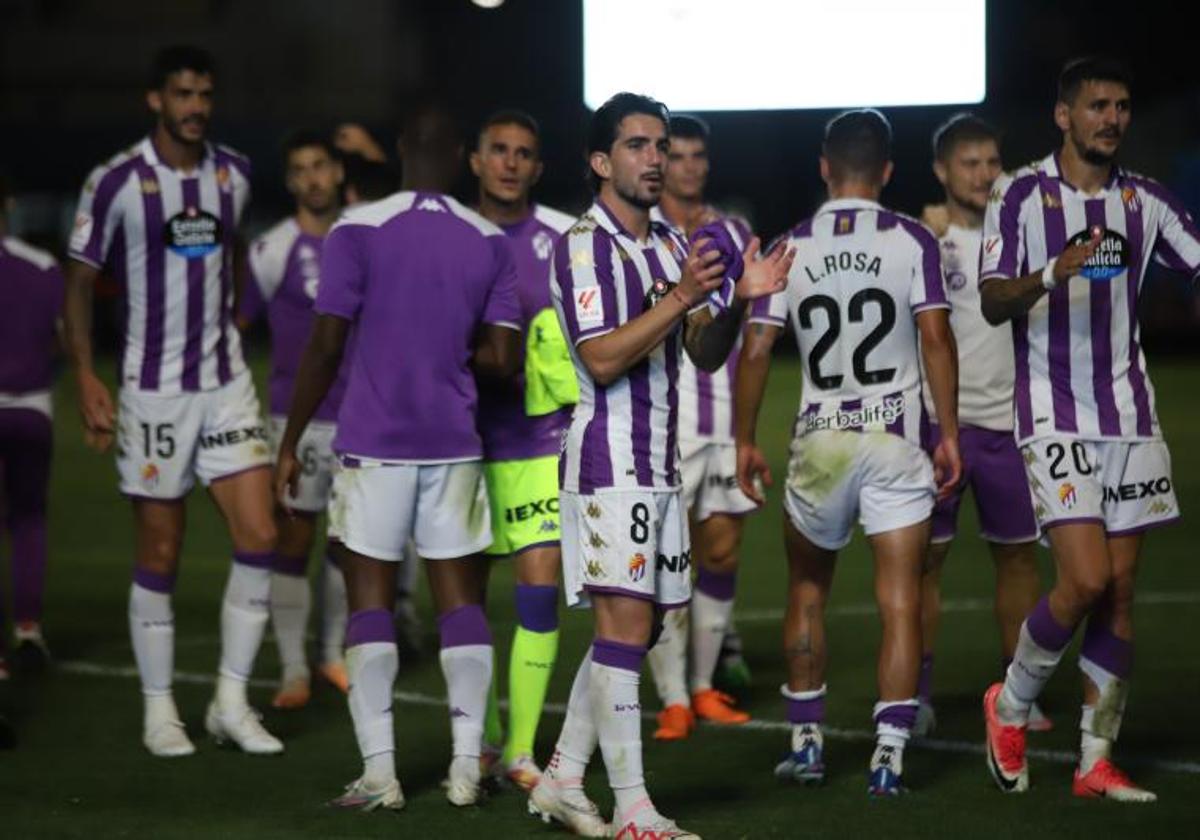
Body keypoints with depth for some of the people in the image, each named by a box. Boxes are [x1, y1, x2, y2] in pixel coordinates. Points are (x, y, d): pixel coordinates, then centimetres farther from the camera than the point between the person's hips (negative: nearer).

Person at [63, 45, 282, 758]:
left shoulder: (235, 174, 5)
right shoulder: (117, 183, -9)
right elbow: (80, 280, -3)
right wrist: (87, 379, -10)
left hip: (226, 383, 4)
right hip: (153, 390, -4)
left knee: (259, 541, -5)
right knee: (160, 557, 2)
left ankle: (232, 702, 7)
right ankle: (159, 711, 14)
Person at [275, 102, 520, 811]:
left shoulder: (358, 231, -5)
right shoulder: (490, 242, 3)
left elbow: (327, 346, -7)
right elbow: (502, 357, -1)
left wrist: (291, 441, 1)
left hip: (373, 445, -2)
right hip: (454, 445, 2)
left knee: (371, 600, 2)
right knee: (460, 597, 9)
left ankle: (380, 771, -3)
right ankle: (468, 764, 4)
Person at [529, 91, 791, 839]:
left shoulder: (671, 246, 16)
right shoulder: (584, 245, -10)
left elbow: (705, 355, 14)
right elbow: (602, 358, -19)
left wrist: (739, 301, -4)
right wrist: (679, 298, -25)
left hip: (661, 462, 9)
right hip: (609, 459, -9)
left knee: (630, 628, 10)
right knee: (625, 622, -11)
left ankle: (563, 778, 20)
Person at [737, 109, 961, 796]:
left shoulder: (790, 249, 3)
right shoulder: (912, 241, -3)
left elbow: (756, 352, 2)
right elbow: (936, 338, -8)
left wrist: (746, 440, 12)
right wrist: (949, 431, -2)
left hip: (820, 439, 2)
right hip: (896, 437, -2)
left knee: (807, 592, 20)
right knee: (900, 604, -1)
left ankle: (806, 742, 22)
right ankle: (889, 756, -9)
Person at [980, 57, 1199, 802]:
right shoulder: (1023, 196, -4)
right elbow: (993, 302, -11)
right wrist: (1054, 274, -30)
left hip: (1130, 417, 5)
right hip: (1055, 418, -5)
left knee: (1120, 591, 3)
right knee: (1086, 580, -15)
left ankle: (1096, 760, 9)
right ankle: (1011, 705, 9)